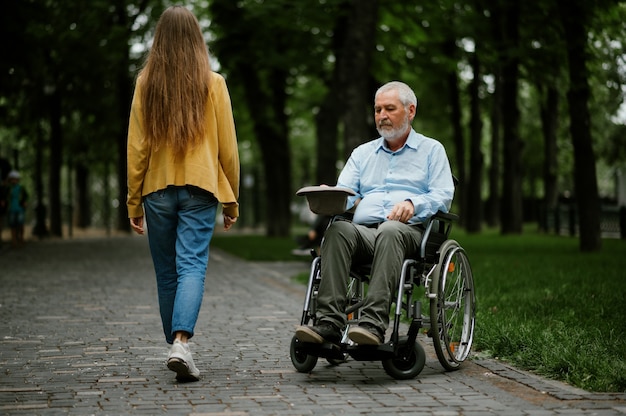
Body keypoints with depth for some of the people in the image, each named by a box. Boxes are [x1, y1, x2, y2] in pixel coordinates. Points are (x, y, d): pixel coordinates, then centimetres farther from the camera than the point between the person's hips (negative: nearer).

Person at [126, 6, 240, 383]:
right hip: (200, 189, -1)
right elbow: (228, 146, 1)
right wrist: (232, 199, 10)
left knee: (167, 274, 11)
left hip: (157, 190, 1)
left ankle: (178, 347, 19)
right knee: (192, 266, -7)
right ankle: (181, 343, -26)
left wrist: (134, 202, 8)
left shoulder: (146, 83, 1)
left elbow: (136, 147, 1)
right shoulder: (213, 83, 0)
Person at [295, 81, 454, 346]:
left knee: (390, 231, -39)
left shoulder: (431, 150, 19)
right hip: (364, 232, 3)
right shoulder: (362, 153, 29)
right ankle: (328, 323, -43)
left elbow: (443, 196, 5)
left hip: (408, 230, -3)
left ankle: (374, 324, -50)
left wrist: (412, 204, -16)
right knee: (338, 230, -32)